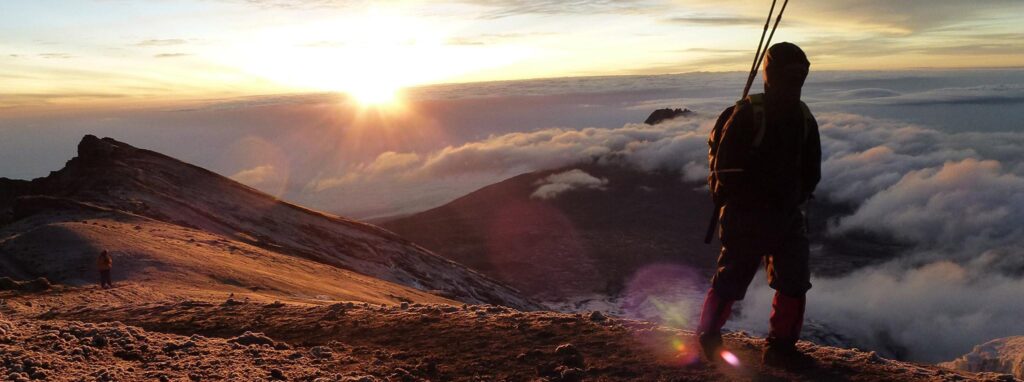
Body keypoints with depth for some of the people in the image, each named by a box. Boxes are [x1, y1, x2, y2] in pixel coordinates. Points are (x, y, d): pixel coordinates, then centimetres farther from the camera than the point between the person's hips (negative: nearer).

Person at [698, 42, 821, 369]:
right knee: (730, 281, 4)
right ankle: (708, 337, 26)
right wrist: (750, 203, -12)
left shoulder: (804, 118, 5)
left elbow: (811, 171, 15)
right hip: (746, 216, -6)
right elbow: (725, 168, -16)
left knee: (795, 281, 5)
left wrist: (796, 199, 4)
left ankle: (780, 347, 19)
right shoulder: (746, 115, -16)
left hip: (788, 216, 6)